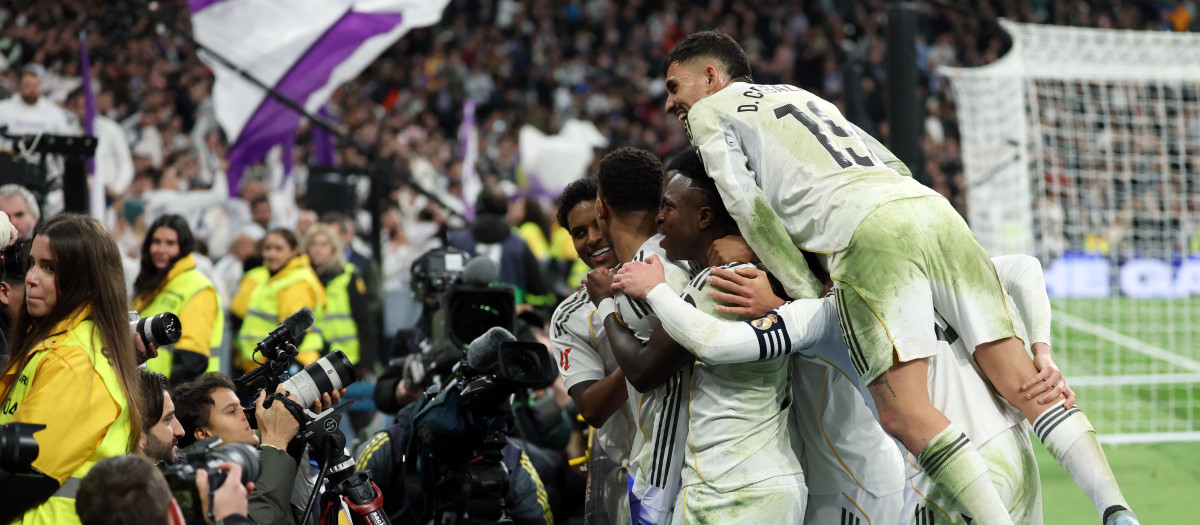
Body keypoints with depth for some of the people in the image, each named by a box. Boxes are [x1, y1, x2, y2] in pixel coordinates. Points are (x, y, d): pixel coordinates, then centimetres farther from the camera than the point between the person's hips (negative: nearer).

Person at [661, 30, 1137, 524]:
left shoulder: (709, 112, 18)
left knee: (903, 414, -13)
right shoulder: (803, 96, 37)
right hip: (932, 207, 7)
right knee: (1025, 386, 0)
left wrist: (806, 294, 5)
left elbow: (746, 206, 5)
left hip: (869, 232, -7)